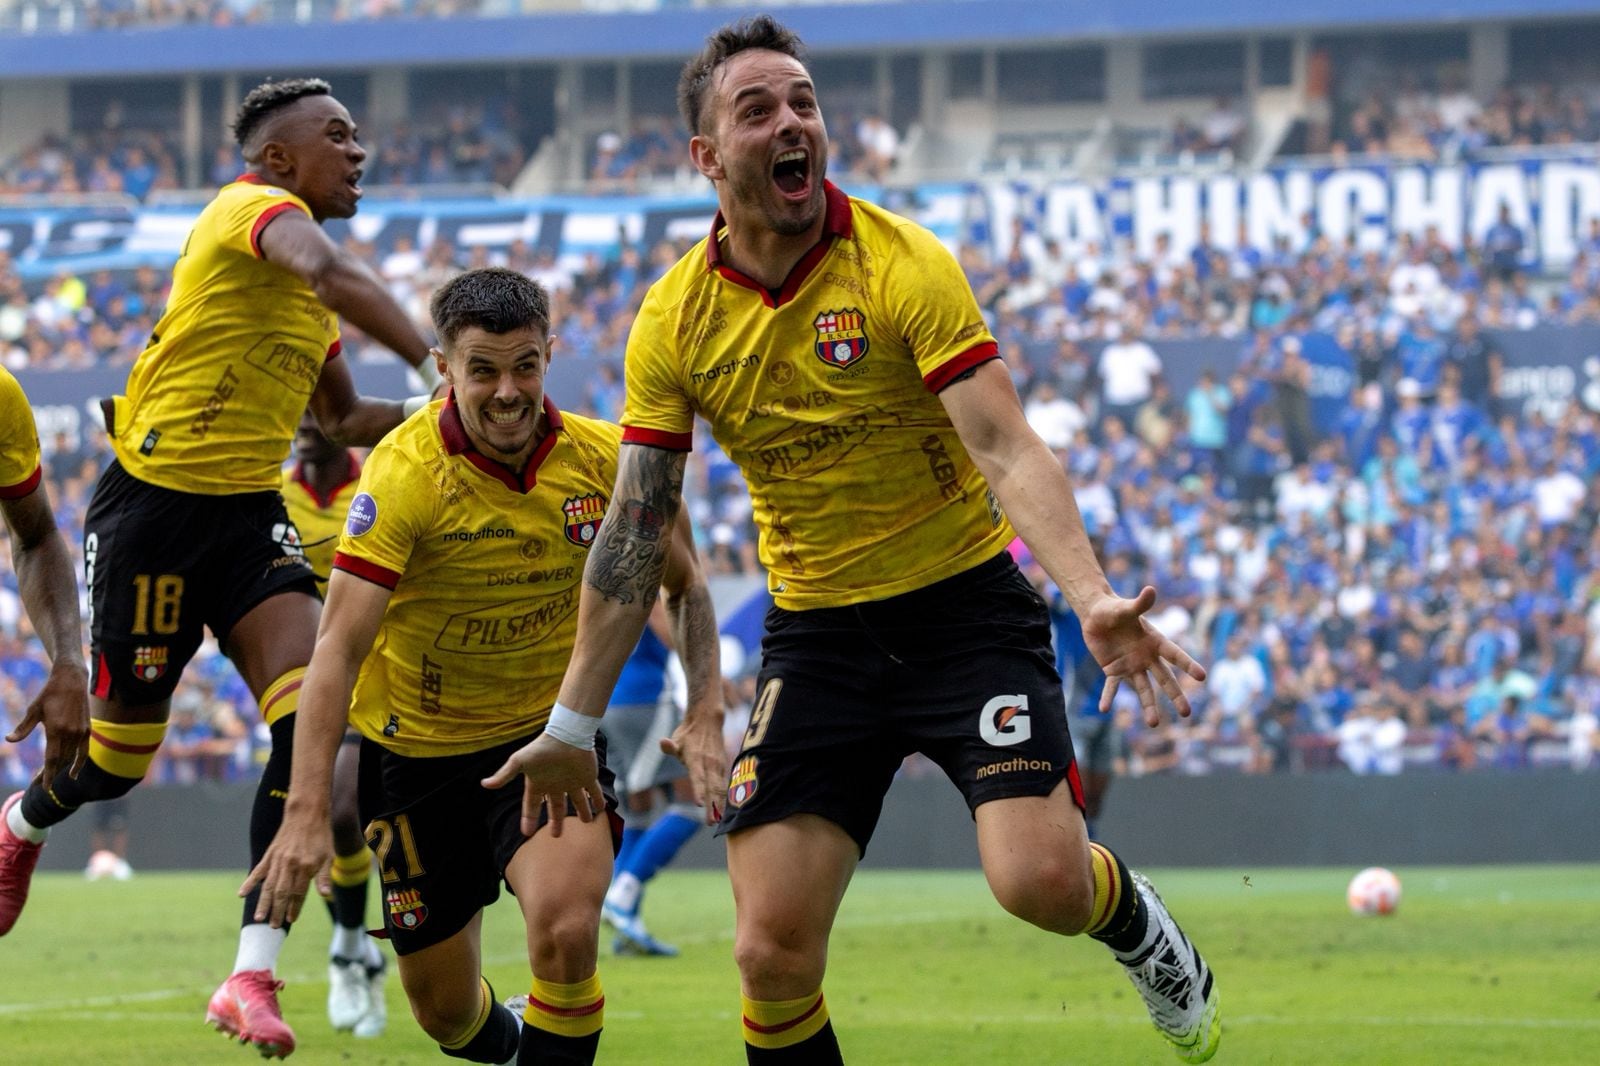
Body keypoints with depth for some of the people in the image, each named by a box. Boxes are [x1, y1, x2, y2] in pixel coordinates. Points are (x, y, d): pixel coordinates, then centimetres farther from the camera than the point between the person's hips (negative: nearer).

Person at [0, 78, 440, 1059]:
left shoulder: (309, 299, 15)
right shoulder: (256, 208, -12)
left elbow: (342, 417, 27)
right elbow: (330, 272, -36)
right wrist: (438, 364, -40)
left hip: (250, 512, 7)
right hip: (154, 500, -7)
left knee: (309, 716, -14)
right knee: (120, 752, 4)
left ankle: (253, 976, -15)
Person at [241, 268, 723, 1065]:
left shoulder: (603, 460, -11)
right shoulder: (403, 474, -22)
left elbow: (684, 586, 6)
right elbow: (339, 647, -27)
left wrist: (706, 707, -11)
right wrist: (306, 811, -36)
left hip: (549, 732, 1)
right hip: (419, 750, -1)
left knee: (566, 931, -29)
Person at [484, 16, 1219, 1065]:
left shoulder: (903, 265, -13)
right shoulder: (675, 320, -2)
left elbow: (1006, 451, -21)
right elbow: (635, 532, 4)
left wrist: (1093, 599, -36)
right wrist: (574, 723, 3)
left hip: (965, 603, -3)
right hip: (816, 633, 3)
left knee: (1042, 880, -19)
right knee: (772, 952, -10)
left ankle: (1136, 921, 17)